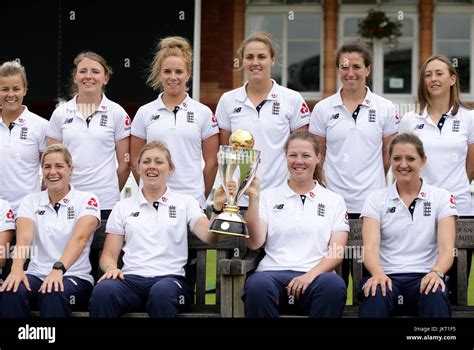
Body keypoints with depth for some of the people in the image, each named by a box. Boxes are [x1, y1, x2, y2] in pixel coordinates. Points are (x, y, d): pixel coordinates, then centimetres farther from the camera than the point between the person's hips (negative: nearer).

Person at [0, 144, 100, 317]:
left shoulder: (86, 200, 1)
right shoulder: (30, 201, 10)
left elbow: (80, 237, -17)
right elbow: (24, 236, -9)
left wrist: (58, 269, -37)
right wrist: (17, 268, -31)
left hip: (75, 277, -3)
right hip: (36, 275, 3)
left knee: (53, 294, -38)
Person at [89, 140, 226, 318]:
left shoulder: (185, 203, 16)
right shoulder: (123, 207, 21)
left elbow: (210, 237, -1)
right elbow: (108, 255, 16)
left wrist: (218, 208, -21)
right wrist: (111, 268, -8)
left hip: (170, 277, -1)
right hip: (131, 278, 1)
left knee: (162, 292, -39)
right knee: (103, 291, -34)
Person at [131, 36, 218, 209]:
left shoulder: (203, 113, 6)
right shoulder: (144, 113, 8)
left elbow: (211, 162, 8)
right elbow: (135, 161, 11)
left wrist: (201, 198, 8)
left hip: (192, 201, -1)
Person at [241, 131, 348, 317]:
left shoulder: (334, 201, 16)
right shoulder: (268, 197, 16)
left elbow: (337, 252, 6)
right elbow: (254, 243, 4)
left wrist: (310, 275, -12)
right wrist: (253, 199, -6)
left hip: (316, 275, 0)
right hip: (273, 272, 0)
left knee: (334, 286, -36)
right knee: (258, 286, -37)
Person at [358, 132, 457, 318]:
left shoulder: (441, 198, 9)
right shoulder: (376, 199, 9)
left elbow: (447, 247, -4)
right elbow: (370, 246, -5)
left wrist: (436, 272, -27)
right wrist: (378, 273, -28)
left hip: (425, 277, 0)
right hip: (387, 276, 0)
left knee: (436, 296, -36)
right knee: (375, 295, -36)